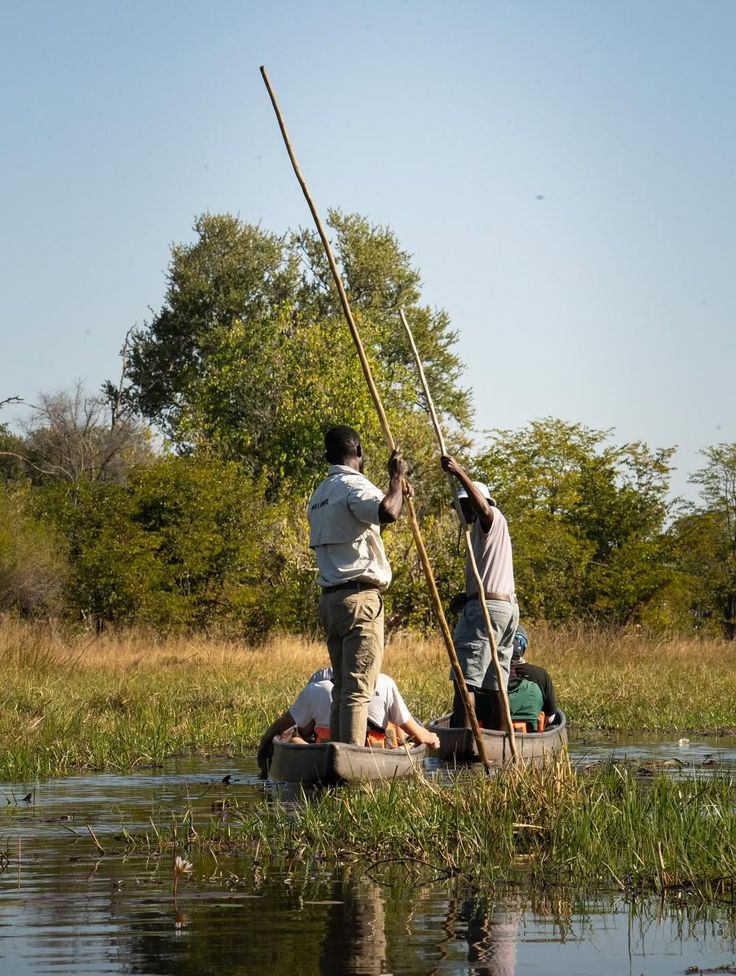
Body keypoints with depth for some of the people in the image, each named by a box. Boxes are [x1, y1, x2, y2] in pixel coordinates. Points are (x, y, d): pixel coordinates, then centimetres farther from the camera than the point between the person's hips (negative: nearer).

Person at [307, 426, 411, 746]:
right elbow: (387, 512, -29)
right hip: (360, 598, -9)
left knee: (342, 687, 11)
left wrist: (397, 492, 32)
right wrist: (397, 477, -11)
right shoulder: (354, 485, -9)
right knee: (357, 689, -11)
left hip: (331, 599, 9)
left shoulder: (319, 494, 21)